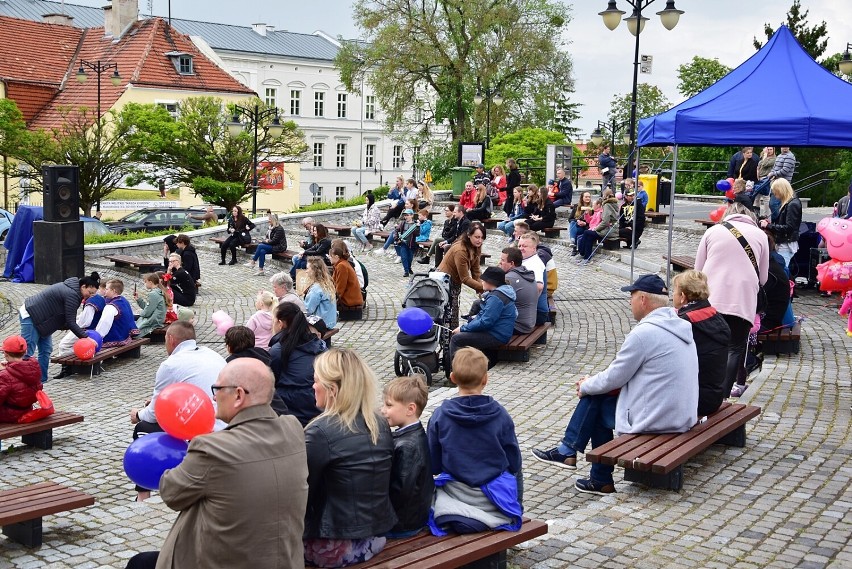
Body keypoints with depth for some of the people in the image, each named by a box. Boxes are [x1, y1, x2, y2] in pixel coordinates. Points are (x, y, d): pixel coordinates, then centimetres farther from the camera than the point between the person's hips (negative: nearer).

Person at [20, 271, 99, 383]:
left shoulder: (71, 288, 7)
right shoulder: (72, 295, -24)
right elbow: (70, 322, -22)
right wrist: (85, 336, -17)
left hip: (38, 317, 10)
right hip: (30, 316, -10)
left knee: (46, 350, 9)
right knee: (28, 352, -9)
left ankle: (41, 380, 13)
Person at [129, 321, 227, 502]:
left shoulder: (171, 365, -6)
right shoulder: (213, 355, 13)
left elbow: (155, 414, 3)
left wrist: (138, 415, 25)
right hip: (229, 431, 7)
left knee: (142, 429, 16)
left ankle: (143, 497, 17)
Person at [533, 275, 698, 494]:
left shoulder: (644, 332, -19)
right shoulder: (679, 326, 9)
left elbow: (614, 378, -11)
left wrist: (586, 386, 8)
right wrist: (592, 383, 14)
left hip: (656, 419, -9)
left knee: (594, 399, 8)